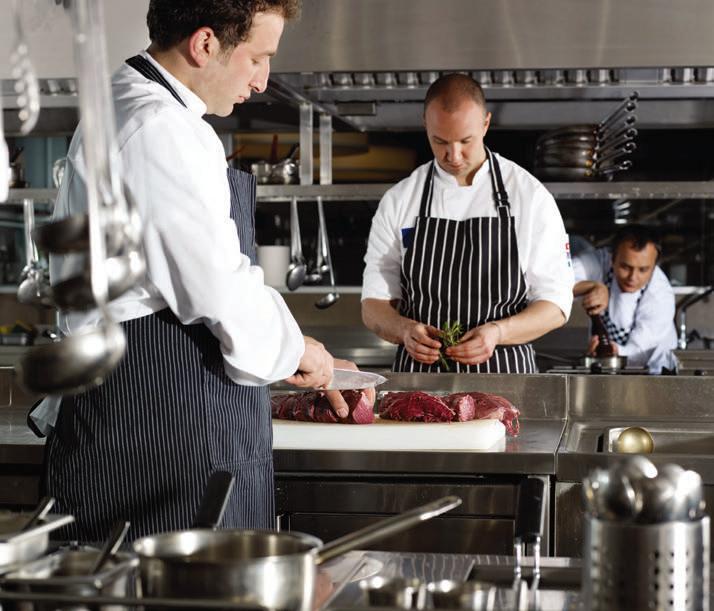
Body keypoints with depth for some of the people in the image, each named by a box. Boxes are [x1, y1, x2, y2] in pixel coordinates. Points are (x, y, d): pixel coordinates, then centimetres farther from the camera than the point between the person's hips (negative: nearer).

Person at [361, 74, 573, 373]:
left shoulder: (530, 195, 3)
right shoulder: (398, 201, 7)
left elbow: (555, 305, 3)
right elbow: (373, 305, 9)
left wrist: (497, 333, -16)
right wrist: (404, 330, -14)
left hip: (505, 380, -1)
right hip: (419, 382, 2)